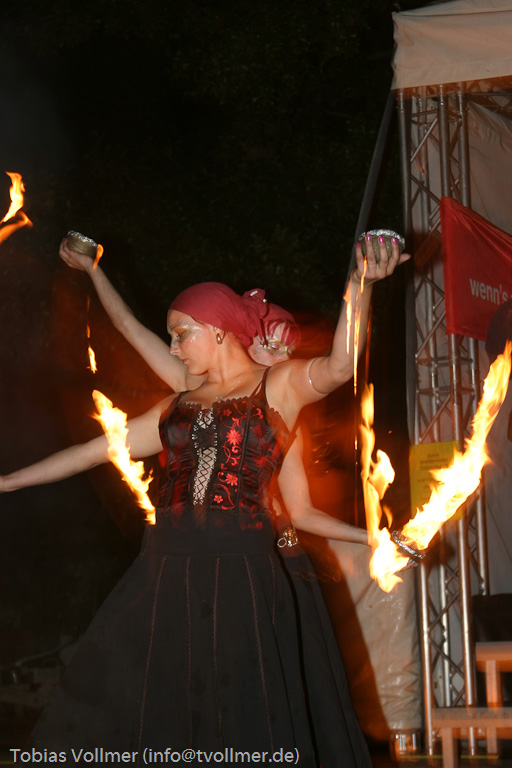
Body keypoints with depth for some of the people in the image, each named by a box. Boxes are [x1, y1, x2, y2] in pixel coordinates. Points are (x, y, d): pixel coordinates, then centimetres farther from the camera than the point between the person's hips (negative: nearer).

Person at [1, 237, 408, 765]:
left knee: (235, 722, -3)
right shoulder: (178, 407, 17)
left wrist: (361, 284, -30)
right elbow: (95, 450, 22)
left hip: (238, 572, -5)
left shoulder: (278, 386, 4)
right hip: (166, 569, 5)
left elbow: (338, 366, -16)